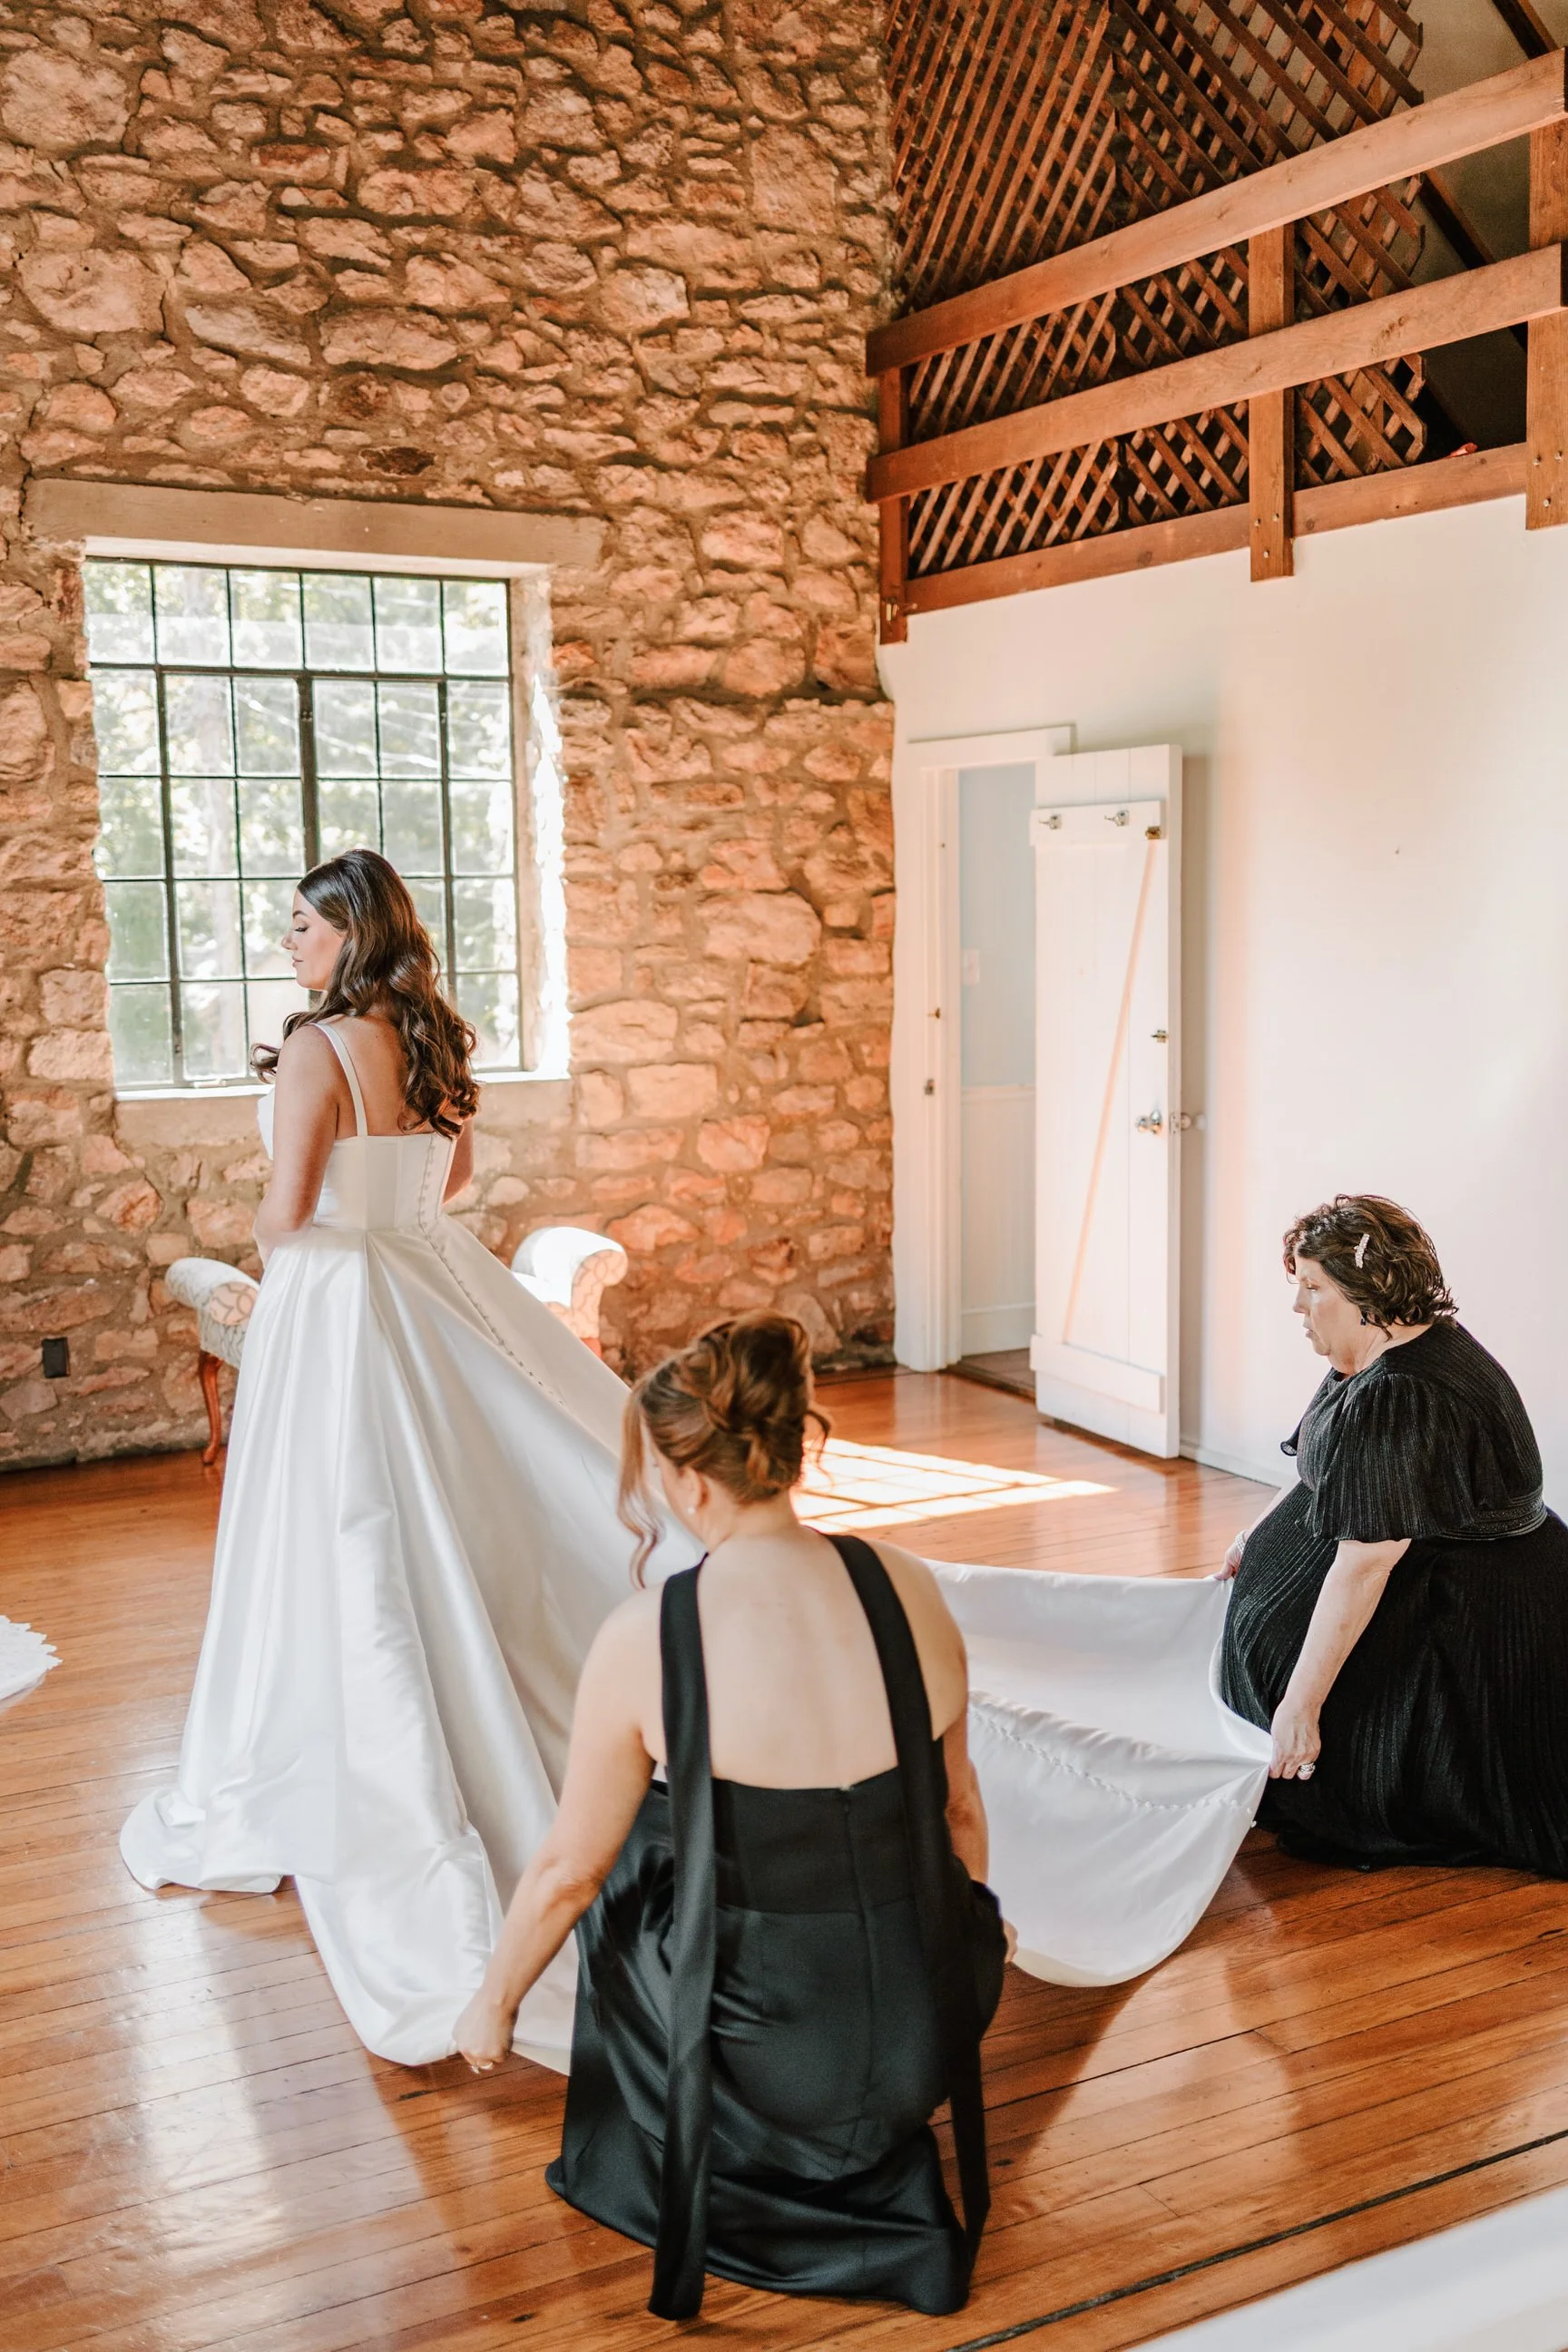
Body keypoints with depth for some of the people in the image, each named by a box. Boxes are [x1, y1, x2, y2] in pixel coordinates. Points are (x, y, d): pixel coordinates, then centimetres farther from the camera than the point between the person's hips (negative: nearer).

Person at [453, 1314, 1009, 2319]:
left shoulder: (645, 1640, -19)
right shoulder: (909, 1586, -9)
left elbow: (568, 1871, -6)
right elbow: (960, 1806, 5)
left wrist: (493, 2003, 13)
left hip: (768, 2064, -3)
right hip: (929, 2037, 3)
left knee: (629, 1865, 26)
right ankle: (881, 2162, 33)